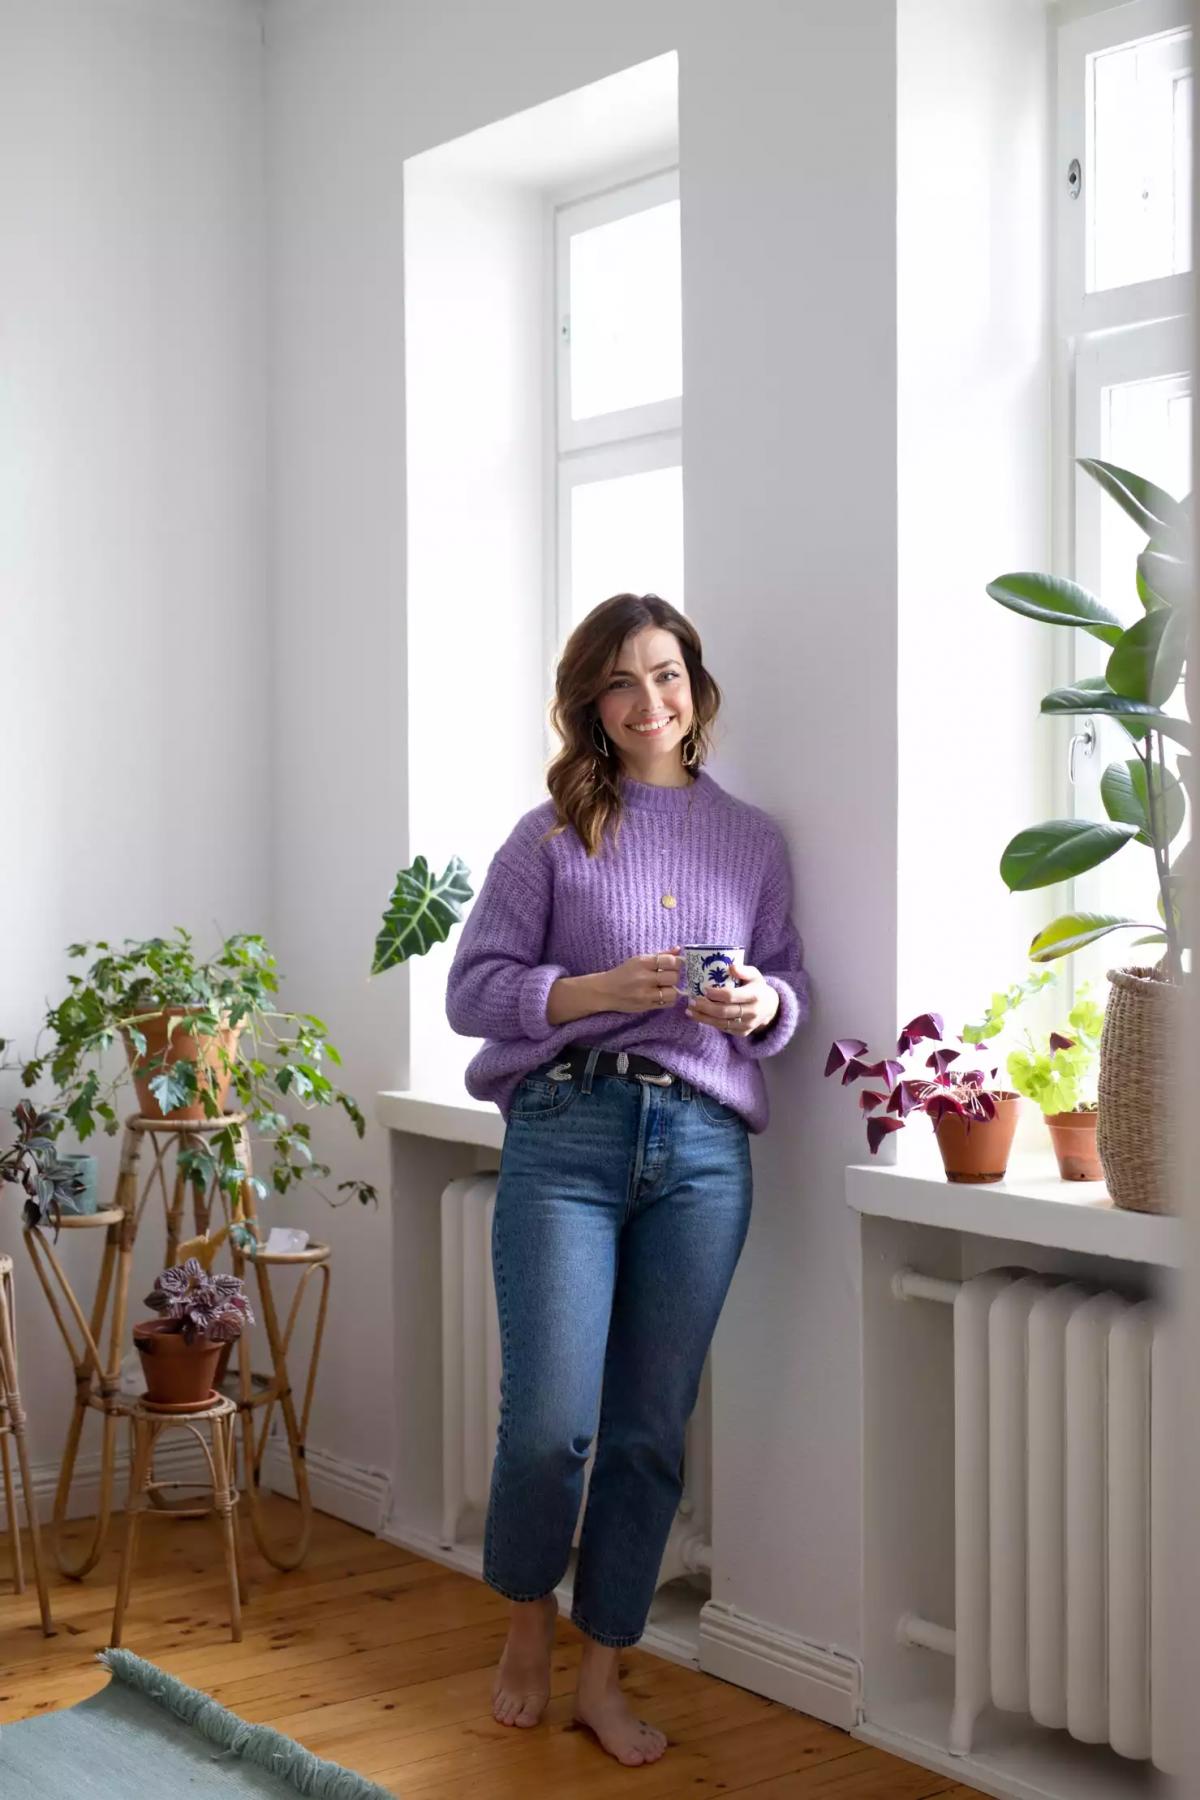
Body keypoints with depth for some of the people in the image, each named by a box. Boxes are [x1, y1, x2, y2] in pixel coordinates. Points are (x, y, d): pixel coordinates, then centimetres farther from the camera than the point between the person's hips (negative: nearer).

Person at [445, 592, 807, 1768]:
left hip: (703, 1149, 3)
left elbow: (792, 986, 18)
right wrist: (605, 989, -13)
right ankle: (529, 1617, 23)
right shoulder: (552, 836, 5)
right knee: (549, 1419, -8)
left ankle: (602, 1674, 22)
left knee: (651, 1428, 5)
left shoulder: (753, 841, 13)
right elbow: (473, 988, 1)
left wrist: (761, 1005, -6)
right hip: (566, 1136, -2)